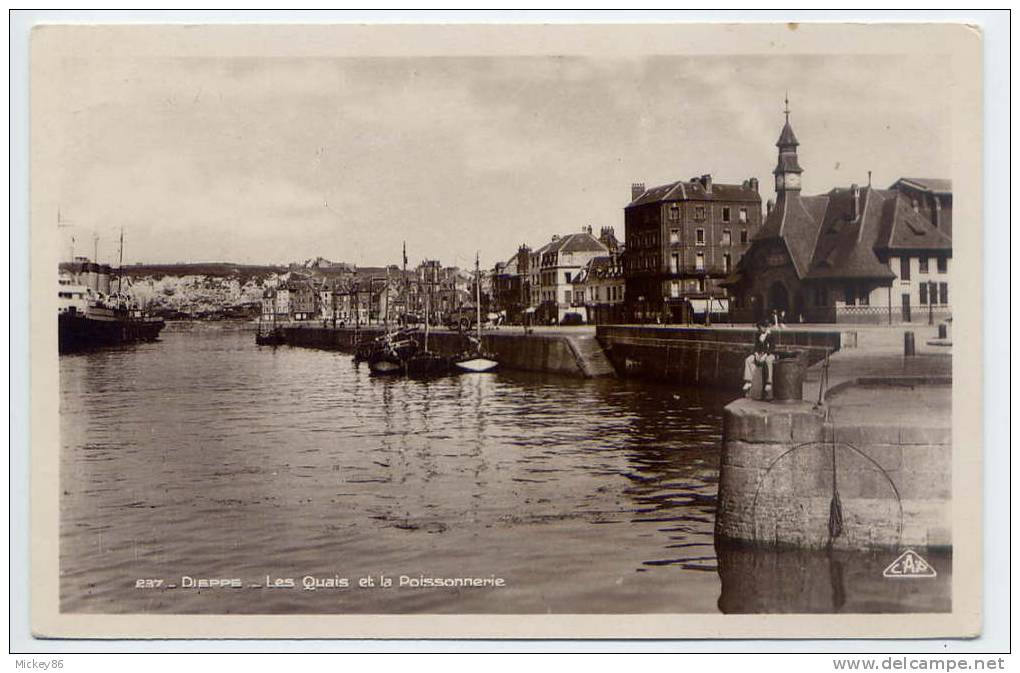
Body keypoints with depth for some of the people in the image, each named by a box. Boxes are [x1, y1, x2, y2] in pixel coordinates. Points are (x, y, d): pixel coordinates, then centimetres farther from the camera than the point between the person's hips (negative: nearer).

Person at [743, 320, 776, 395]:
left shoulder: (770, 335, -10)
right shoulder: (757, 335, 6)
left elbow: (772, 348, -14)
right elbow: (756, 346, 10)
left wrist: (764, 355, -23)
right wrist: (756, 354, -9)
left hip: (769, 354, -5)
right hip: (759, 353, 5)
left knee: (768, 361, -40)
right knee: (748, 360, -19)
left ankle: (769, 383, -36)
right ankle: (748, 382, -21)